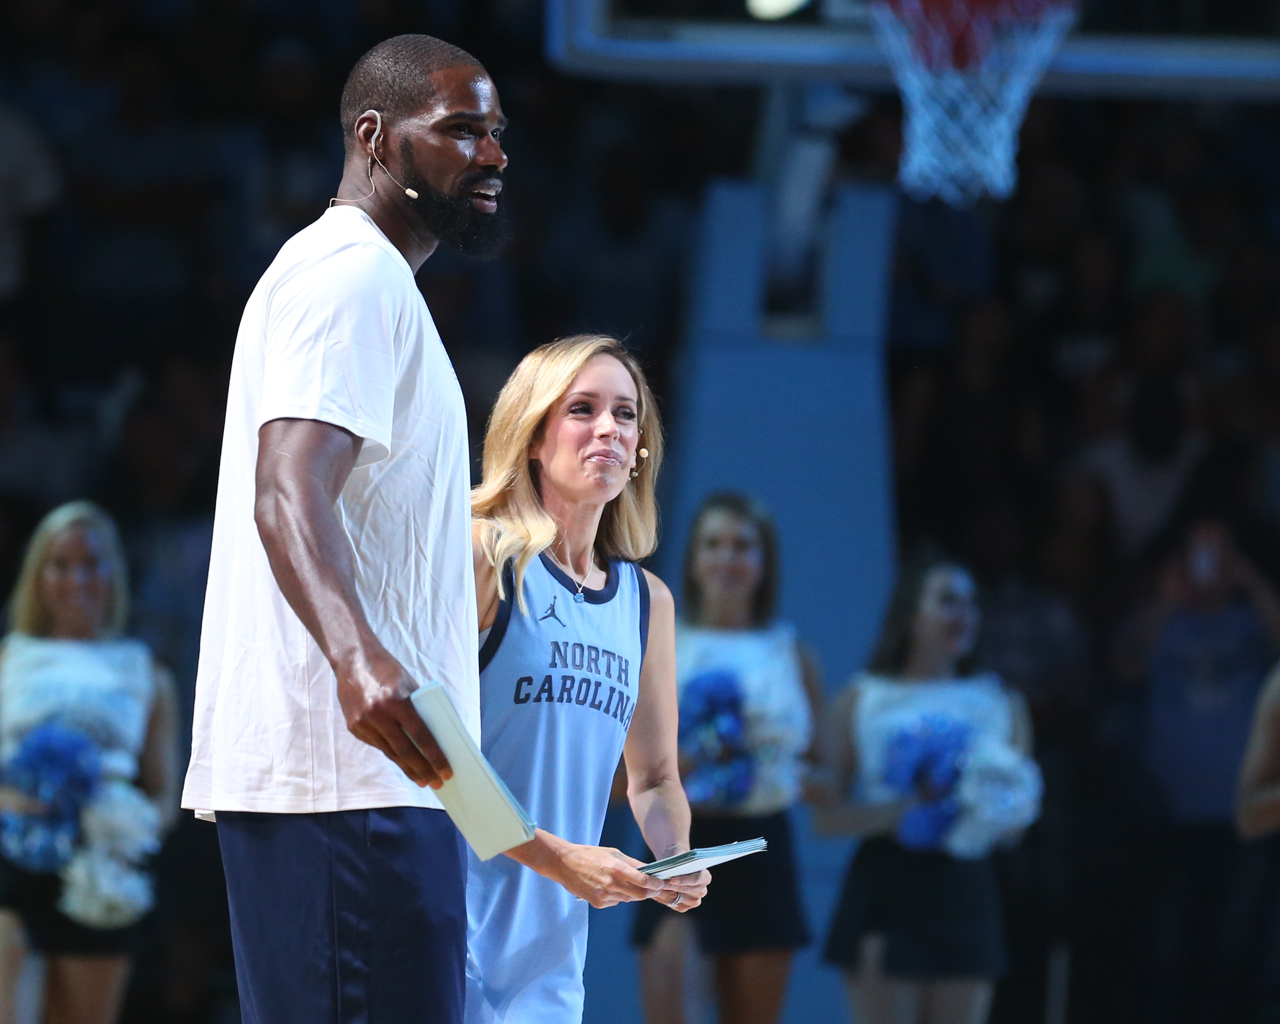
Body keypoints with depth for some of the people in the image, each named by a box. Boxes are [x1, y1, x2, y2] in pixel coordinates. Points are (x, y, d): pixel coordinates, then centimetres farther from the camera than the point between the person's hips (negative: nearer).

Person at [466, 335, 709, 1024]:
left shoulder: (648, 602, 14)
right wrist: (553, 856, -18)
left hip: (553, 937, 6)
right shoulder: (483, 556, -6)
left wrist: (677, 863, 1)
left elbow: (653, 777, 23)